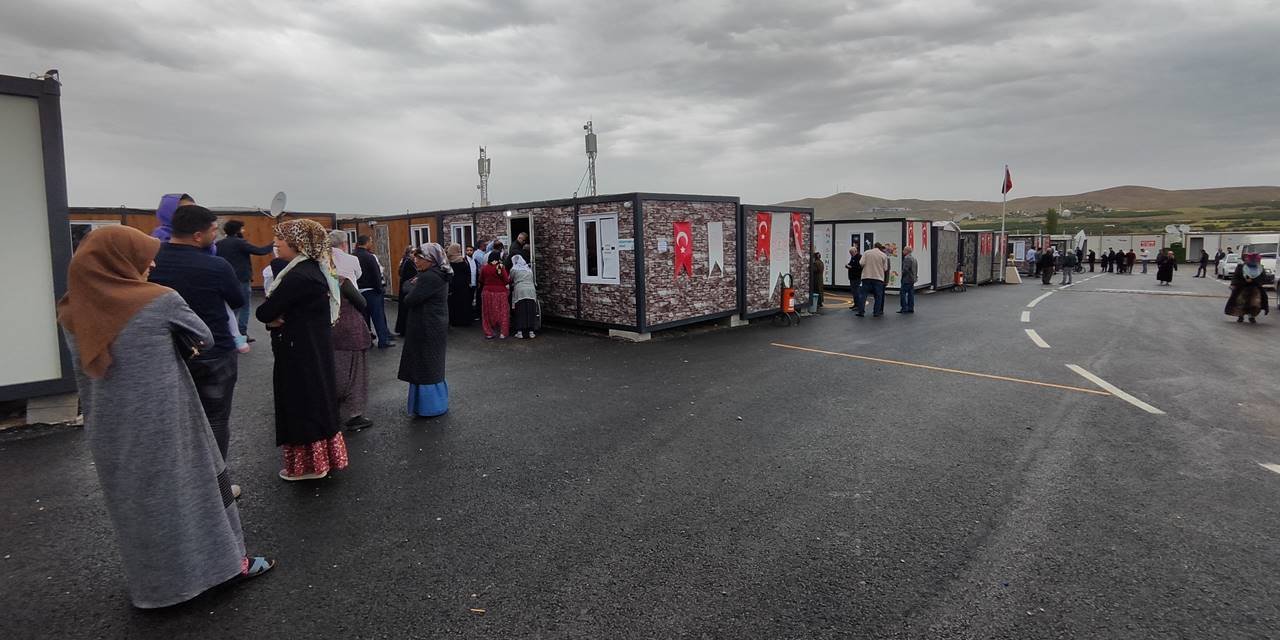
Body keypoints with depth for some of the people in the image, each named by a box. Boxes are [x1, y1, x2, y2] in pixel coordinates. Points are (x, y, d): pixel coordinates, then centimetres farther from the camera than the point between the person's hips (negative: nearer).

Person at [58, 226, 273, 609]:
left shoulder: (73, 311, 1)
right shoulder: (161, 301, -14)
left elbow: (82, 374, 9)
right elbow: (206, 337, 0)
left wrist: (94, 419, 18)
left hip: (111, 427, 5)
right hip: (166, 421, -5)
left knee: (136, 501, 17)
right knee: (197, 486, 11)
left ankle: (153, 583, 31)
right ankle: (228, 562, 23)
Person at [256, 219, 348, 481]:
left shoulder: (299, 276, -23)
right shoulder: (313, 268, 8)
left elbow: (264, 312, -19)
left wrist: (272, 316, 1)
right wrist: (277, 316, -11)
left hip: (300, 352, -9)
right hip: (314, 348, 9)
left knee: (302, 404, 3)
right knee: (315, 402, 17)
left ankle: (308, 463, 16)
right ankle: (319, 457, 30)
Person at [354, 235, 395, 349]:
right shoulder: (369, 257, -14)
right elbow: (376, 275, -15)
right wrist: (380, 289, -5)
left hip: (358, 291, 6)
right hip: (371, 291, -6)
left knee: (364, 317, 13)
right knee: (378, 316, 0)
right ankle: (383, 341, 2)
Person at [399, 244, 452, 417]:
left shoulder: (428, 277, -22)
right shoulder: (440, 276, 8)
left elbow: (409, 301, -20)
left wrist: (413, 285, -3)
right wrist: (415, 284, -2)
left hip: (425, 329, -10)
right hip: (436, 326, 10)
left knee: (424, 367, 2)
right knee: (433, 366, 19)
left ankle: (429, 407, 12)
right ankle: (438, 402, 30)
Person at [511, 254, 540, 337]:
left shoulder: (514, 269, 5)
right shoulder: (529, 268, 17)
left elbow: (511, 280, 14)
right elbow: (532, 280, 16)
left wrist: (513, 284, 34)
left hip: (519, 291, -3)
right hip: (531, 291, 3)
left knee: (520, 312, 1)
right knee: (530, 311, 5)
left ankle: (520, 332, 0)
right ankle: (531, 332, 5)